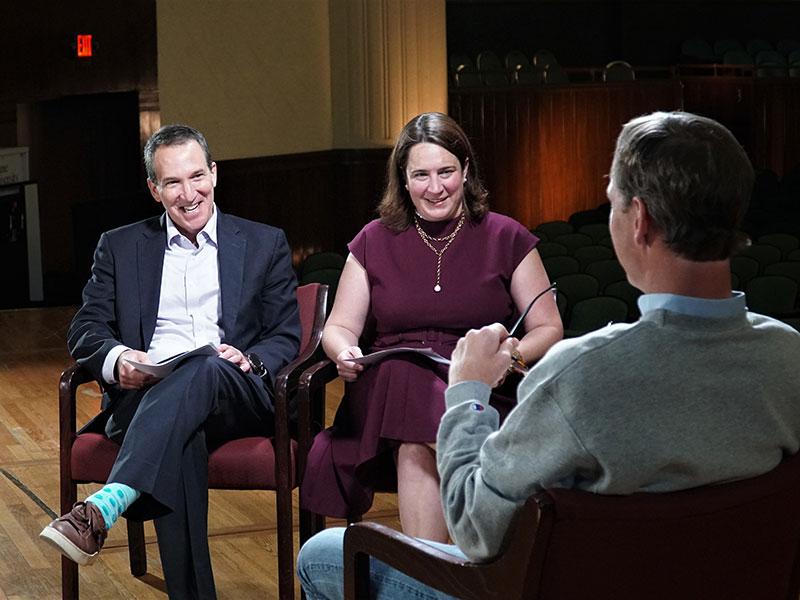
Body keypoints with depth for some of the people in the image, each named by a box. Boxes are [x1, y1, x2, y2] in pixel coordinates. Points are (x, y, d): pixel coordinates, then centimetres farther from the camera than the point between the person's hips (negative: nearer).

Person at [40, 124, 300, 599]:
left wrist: (249, 359, -13)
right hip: (146, 396, 1)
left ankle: (107, 505, -55)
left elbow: (287, 337, 12)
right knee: (180, 435, -38)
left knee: (204, 371, -39)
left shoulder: (265, 244, 18)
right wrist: (116, 357, -12)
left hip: (237, 395, 0)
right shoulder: (120, 247, 21)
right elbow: (85, 330, 14)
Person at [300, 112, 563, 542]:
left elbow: (548, 328, 7)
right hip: (389, 389, 1)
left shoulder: (505, 239, 8)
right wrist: (345, 352, -11)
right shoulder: (375, 241, 14)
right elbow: (339, 327, 14)